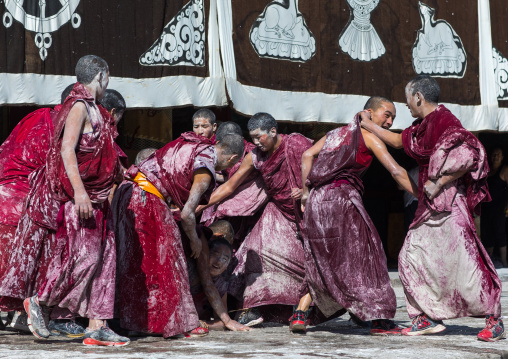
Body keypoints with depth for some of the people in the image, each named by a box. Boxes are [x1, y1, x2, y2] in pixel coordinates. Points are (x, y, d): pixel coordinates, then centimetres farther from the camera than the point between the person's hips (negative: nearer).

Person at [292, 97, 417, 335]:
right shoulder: (368, 136, 4)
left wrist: (305, 192, 13)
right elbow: (396, 172, -3)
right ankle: (379, 320, -6)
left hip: (316, 199, 7)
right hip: (341, 197, -7)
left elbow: (307, 155, 14)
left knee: (319, 261, 17)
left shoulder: (336, 133, 24)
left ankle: (299, 315, 9)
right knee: (362, 255, -3)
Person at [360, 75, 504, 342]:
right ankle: (430, 319, 12)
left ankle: (494, 320, -7)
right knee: (414, 256, 7)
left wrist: (438, 184, -20)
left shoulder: (443, 120, -14)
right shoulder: (422, 127, 16)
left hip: (448, 202, -10)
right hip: (430, 207, 10)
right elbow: (399, 141, 35)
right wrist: (369, 126, 38)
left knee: (462, 258, -13)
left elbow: (468, 156, -23)